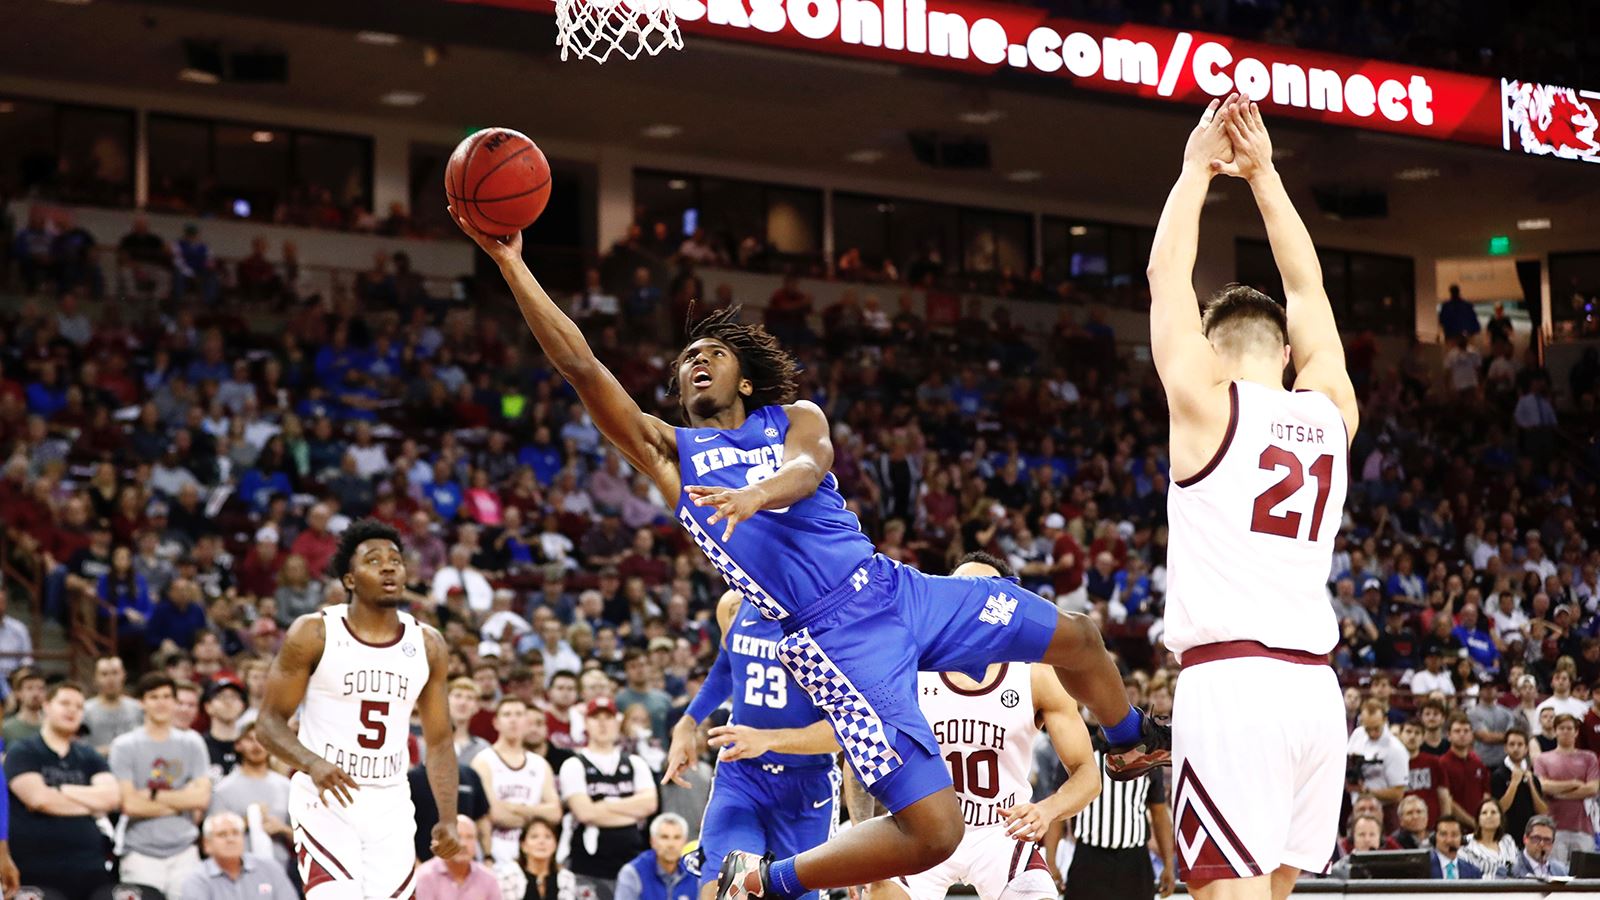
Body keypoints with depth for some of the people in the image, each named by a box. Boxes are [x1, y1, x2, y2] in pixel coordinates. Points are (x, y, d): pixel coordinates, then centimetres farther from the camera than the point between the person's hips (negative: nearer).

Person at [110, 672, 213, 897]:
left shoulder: (192, 743, 9)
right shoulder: (124, 746, 1)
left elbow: (202, 798, 0)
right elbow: (130, 804, -8)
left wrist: (154, 796, -6)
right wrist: (181, 801, -3)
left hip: (184, 852, 2)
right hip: (141, 853, -2)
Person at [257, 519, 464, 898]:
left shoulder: (428, 646, 5)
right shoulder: (313, 634, -6)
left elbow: (439, 742, 11)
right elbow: (270, 720, -5)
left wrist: (448, 819, -1)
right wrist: (313, 764, -24)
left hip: (390, 805, 4)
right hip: (325, 797, -4)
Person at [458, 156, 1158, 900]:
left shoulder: (796, 419, 15)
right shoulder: (670, 452, 9)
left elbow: (809, 465, -11)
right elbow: (579, 367, -3)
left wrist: (755, 495, -35)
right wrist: (512, 263, -11)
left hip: (895, 588, 4)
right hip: (834, 639, -4)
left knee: (1076, 637, 12)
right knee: (933, 831, -16)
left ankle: (1131, 744, 41)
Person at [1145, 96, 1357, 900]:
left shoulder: (1209, 405, -2)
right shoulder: (1331, 412, 12)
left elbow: (1165, 274, 6)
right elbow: (1306, 288, 23)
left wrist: (1199, 167, 16)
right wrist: (1261, 171, 26)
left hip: (1231, 679, -6)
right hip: (1314, 684, 6)